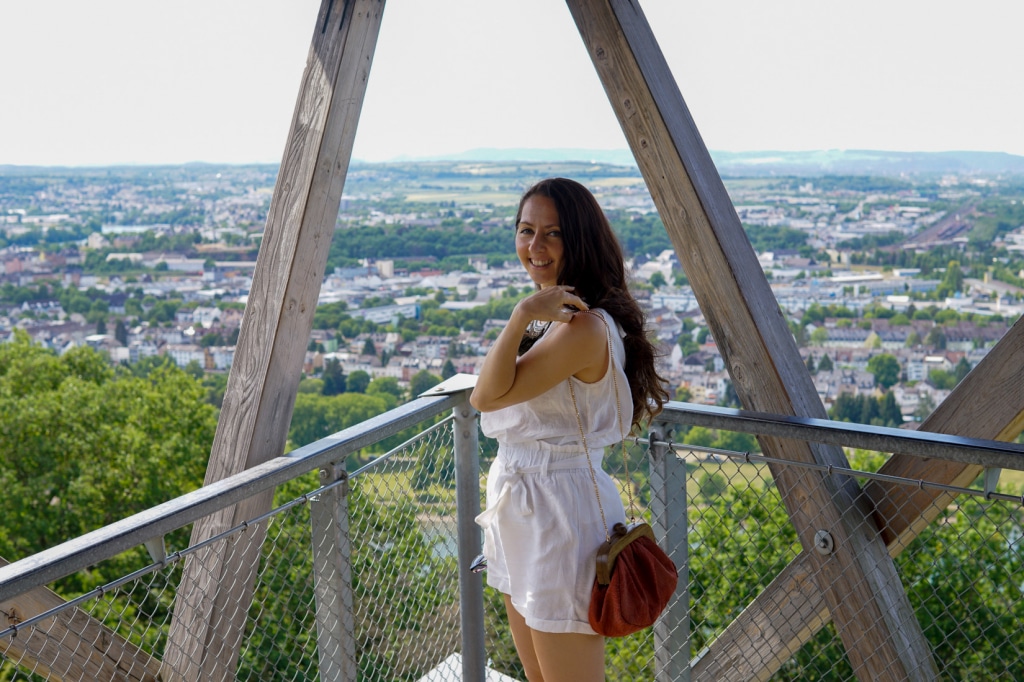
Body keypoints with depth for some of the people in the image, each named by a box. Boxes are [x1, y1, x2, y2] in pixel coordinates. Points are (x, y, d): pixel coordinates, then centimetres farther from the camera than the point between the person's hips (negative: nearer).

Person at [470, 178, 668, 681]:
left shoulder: (585, 327, -23)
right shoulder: (551, 315, 9)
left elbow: (487, 396, -25)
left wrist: (522, 316, -28)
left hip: (560, 512, -10)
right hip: (520, 511, 10)